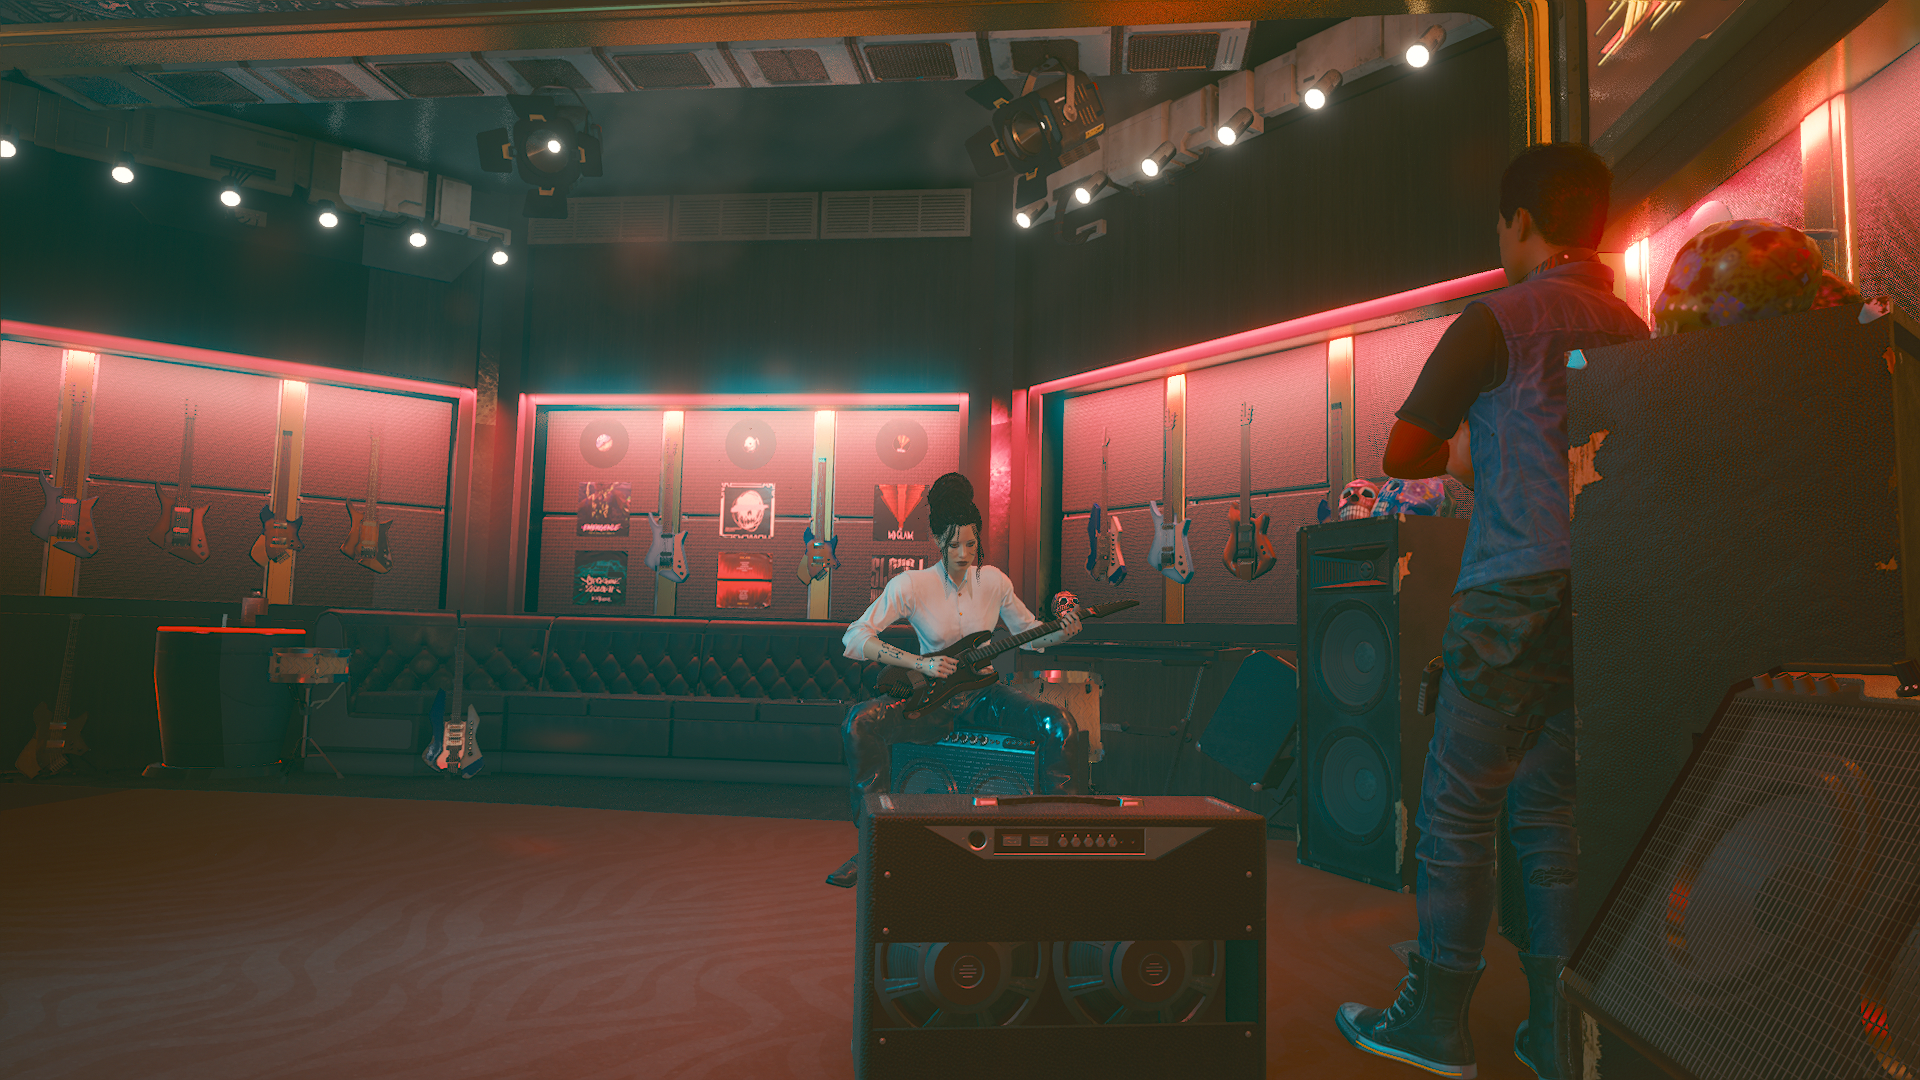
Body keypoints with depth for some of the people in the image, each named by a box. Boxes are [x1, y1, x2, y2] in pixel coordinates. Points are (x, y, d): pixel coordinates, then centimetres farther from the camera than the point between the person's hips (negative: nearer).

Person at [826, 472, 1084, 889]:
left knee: (1059, 725, -24)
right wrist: (919, 663, -23)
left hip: (982, 696, 2)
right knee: (859, 722, -30)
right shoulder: (911, 584, -10)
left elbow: (1029, 632, 13)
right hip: (930, 699, -2)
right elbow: (855, 639, -15)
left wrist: (1061, 632, -10)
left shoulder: (993, 581, 0)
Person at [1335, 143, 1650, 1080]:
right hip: (1607, 598, 7)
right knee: (1550, 808, 12)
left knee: (1458, 812, 1)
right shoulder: (1634, 332, 14)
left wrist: (1460, 453, 15)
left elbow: (1402, 454, -6)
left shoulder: (1499, 318, -6)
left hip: (1517, 596, -7)